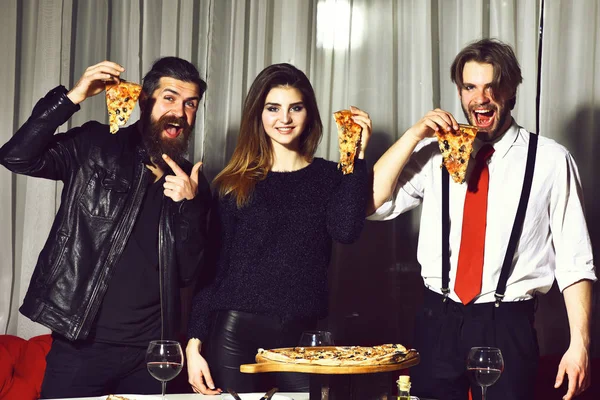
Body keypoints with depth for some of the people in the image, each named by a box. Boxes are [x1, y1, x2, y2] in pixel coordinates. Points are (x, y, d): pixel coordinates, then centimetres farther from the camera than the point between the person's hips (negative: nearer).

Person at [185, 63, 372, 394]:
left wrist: (357, 155, -10)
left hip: (303, 337, 1)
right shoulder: (234, 183, 5)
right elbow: (213, 266, 4)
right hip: (236, 333, 0)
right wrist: (195, 342, -2)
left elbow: (345, 230, -12)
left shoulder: (328, 177, 7)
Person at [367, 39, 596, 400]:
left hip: (508, 328, -2)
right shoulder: (436, 152, 6)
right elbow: (370, 205, -2)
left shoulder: (551, 160, -2)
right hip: (438, 323, 3)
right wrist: (414, 135, -9)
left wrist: (580, 344, -10)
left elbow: (575, 260, -4)